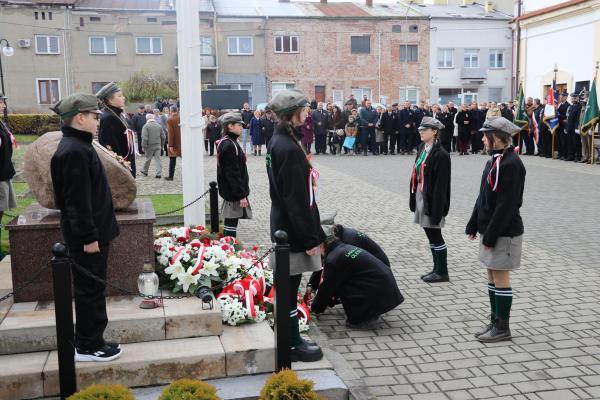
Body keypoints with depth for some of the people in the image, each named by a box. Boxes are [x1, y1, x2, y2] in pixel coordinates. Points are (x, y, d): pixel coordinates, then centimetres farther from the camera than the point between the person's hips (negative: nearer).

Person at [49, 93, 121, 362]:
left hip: (92, 232, 10)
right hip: (87, 236, -10)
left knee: (91, 289, 17)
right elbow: (77, 200, -24)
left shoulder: (78, 146, 13)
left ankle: (89, 341, 28)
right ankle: (88, 347, 12)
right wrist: (89, 236, -22)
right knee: (90, 289, 0)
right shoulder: (74, 152, -21)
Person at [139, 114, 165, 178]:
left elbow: (144, 138, -13)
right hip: (158, 146, 4)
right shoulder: (159, 126, 8)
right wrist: (161, 145, 19)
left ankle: (144, 171, 26)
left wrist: (143, 146, -6)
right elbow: (163, 137, 10)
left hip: (150, 146, -3)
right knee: (158, 159, 2)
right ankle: (159, 173, -3)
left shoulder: (146, 126, -8)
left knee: (148, 159, 9)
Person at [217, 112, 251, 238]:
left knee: (230, 221, 15)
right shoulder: (229, 146, -20)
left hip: (231, 191, 10)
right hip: (233, 192, -10)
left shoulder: (226, 142, 12)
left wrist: (242, 192, 21)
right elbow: (233, 174, -22)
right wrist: (241, 195, -20)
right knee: (231, 222, -3)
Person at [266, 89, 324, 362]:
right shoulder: (288, 148, -21)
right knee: (290, 285, 1)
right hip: (293, 229, -10)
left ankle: (291, 337, 30)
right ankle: (294, 344, 13)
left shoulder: (278, 141, 10)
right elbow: (296, 198, -22)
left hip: (283, 224, 10)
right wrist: (310, 237, -18)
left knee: (288, 284, 17)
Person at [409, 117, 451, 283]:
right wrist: (413, 198, 11)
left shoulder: (440, 155, -16)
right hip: (421, 197, 8)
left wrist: (437, 210, -20)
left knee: (435, 235, 1)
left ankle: (442, 272, 13)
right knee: (430, 234, 15)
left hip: (432, 200, -8)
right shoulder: (422, 149, 9)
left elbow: (441, 185, -18)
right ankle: (437, 269, 26)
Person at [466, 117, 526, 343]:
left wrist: (491, 236, -20)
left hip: (504, 232, -9)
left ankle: (502, 328, 10)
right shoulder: (495, 159, 11)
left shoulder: (511, 164, -19)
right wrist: (473, 226, 15)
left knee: (500, 276, -1)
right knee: (492, 274, 14)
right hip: (489, 229, 9)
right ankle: (495, 322, 25)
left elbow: (506, 204, -22)